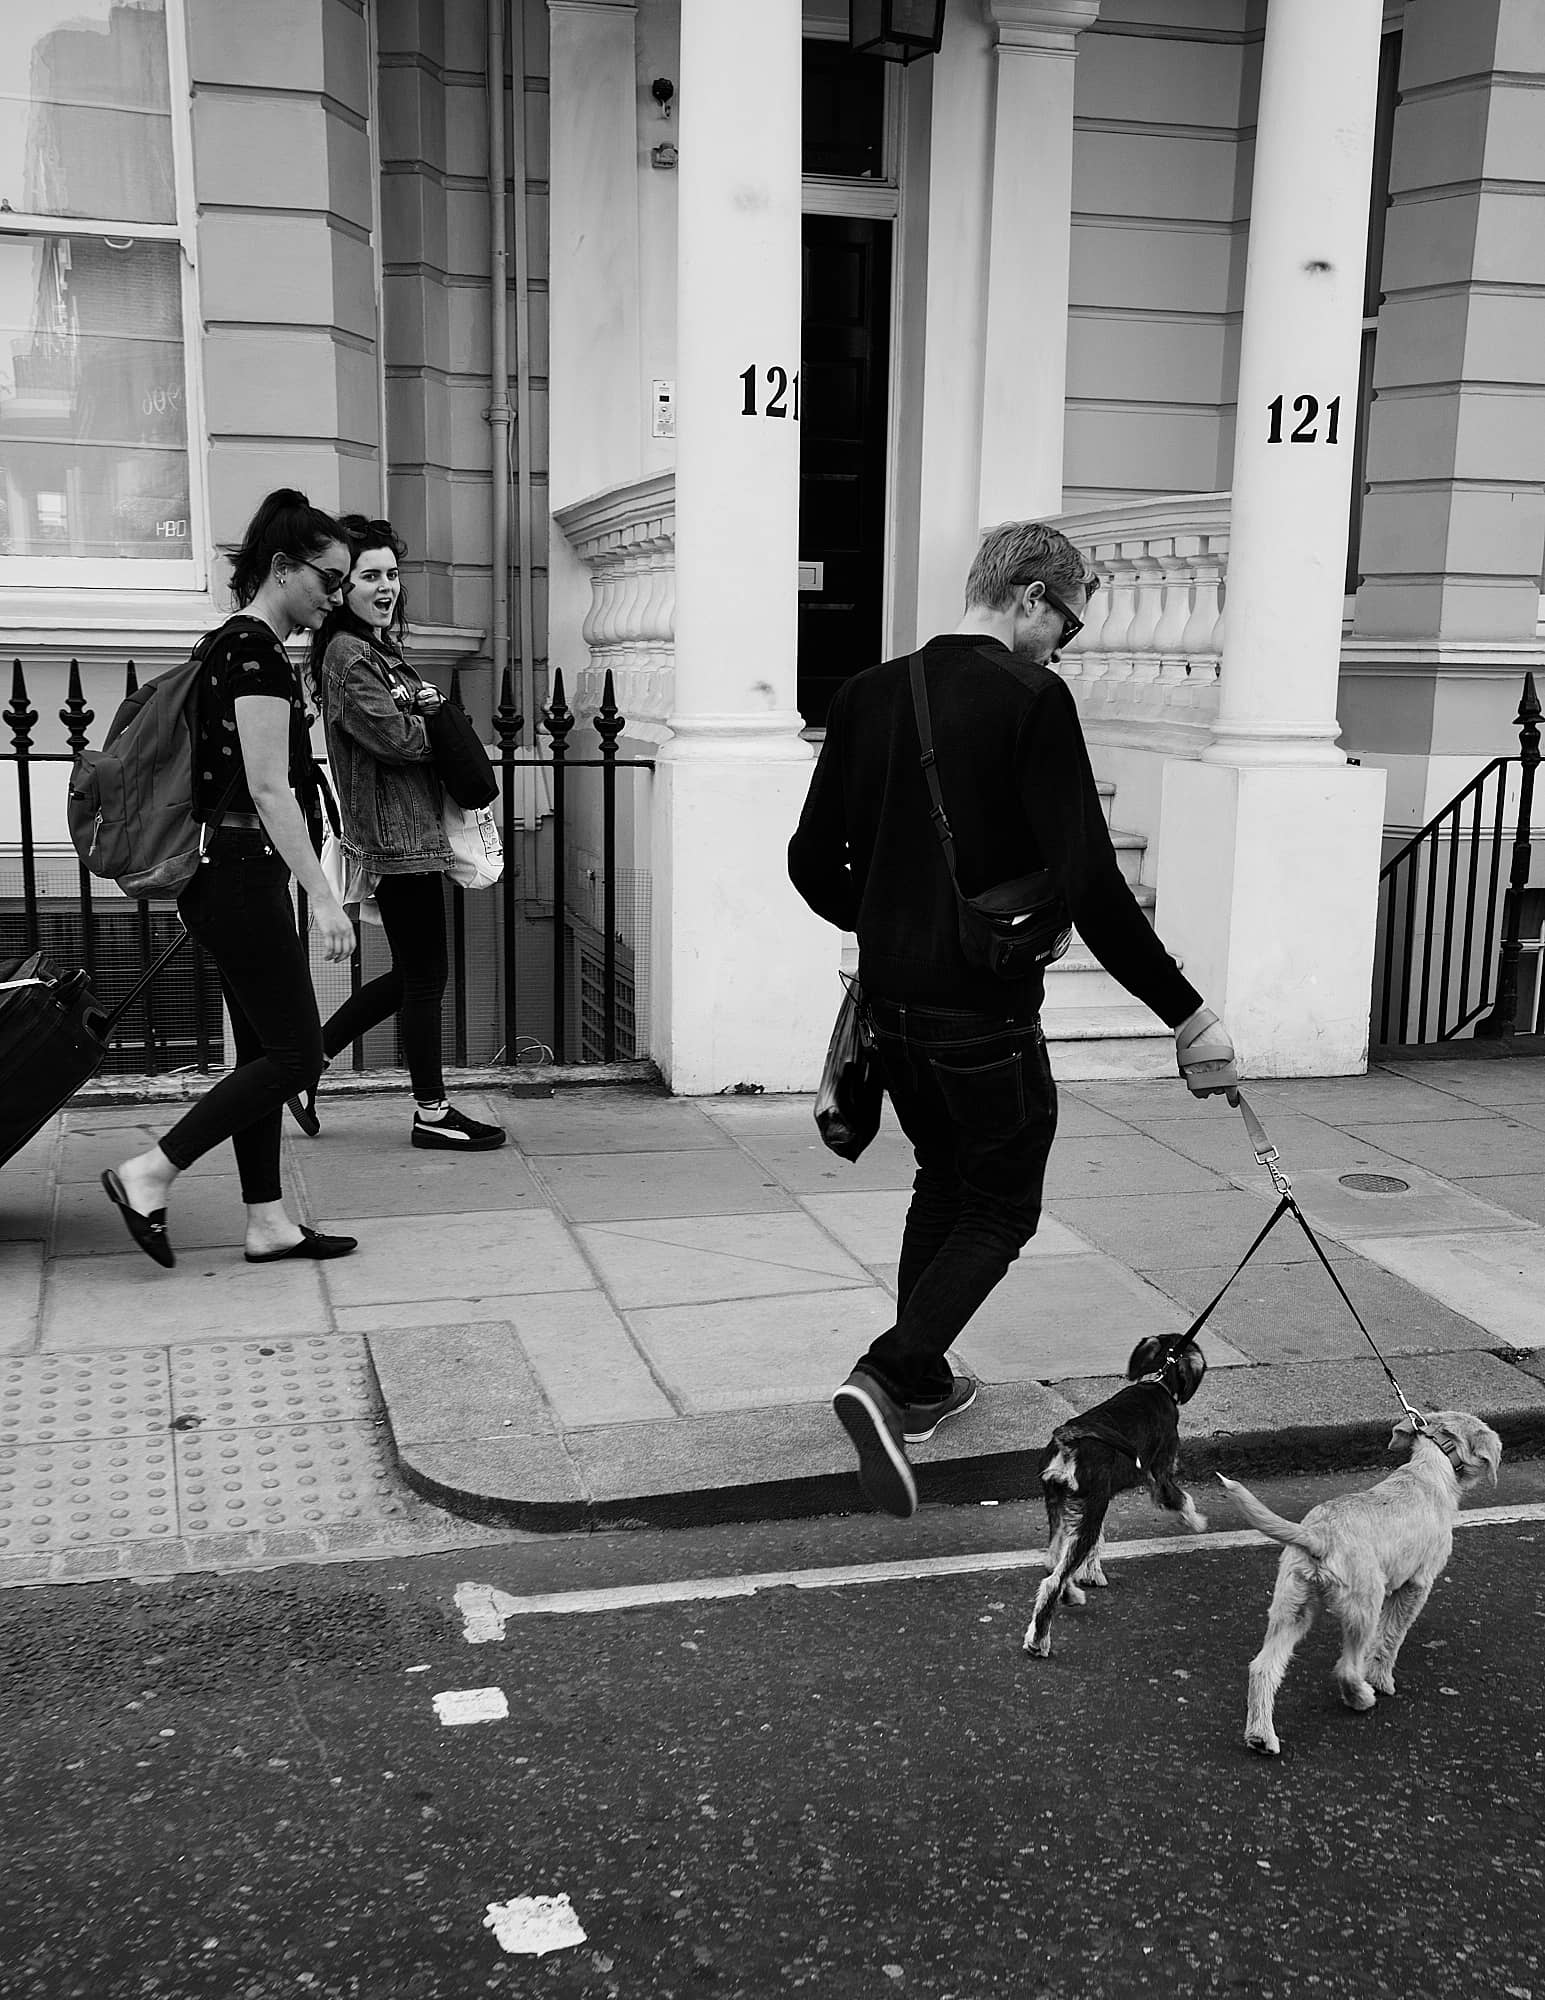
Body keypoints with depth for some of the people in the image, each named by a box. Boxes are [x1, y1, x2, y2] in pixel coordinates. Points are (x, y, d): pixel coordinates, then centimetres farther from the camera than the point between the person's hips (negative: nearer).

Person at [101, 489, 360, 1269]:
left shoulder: (238, 644, 15)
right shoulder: (257, 651, -15)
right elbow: (270, 789, -21)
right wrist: (323, 898, -22)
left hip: (227, 875, 10)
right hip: (243, 875, -10)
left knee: (263, 1053, 12)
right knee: (295, 1054, -3)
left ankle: (267, 1221, 18)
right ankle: (147, 1176, 1)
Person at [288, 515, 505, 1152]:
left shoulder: (380, 647, 18)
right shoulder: (348, 656, -13)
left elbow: (411, 721, 18)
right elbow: (396, 738, -21)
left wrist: (420, 706, -3)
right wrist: (433, 714, -3)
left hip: (414, 830, 10)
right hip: (395, 833, -10)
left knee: (413, 973, 17)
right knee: (425, 977, -1)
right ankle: (432, 1113, 10)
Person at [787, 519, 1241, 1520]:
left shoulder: (870, 695, 5)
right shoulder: (1032, 702, -14)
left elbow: (814, 858, 9)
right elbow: (1091, 885, -21)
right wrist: (1189, 1013, -17)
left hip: (892, 999, 7)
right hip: (986, 1013, -7)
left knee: (943, 1184, 24)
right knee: (1001, 1211, 8)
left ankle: (922, 1384, 31)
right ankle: (888, 1377, -9)